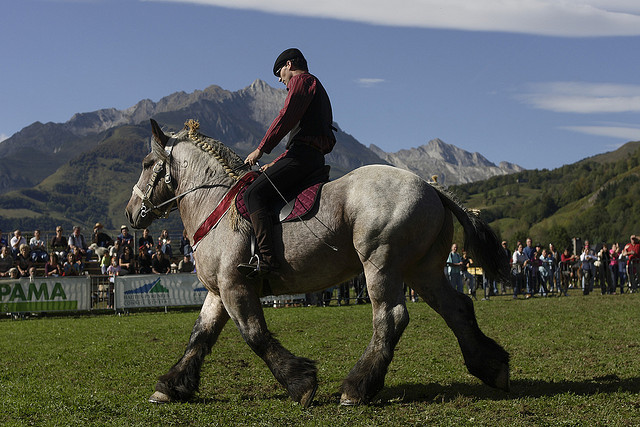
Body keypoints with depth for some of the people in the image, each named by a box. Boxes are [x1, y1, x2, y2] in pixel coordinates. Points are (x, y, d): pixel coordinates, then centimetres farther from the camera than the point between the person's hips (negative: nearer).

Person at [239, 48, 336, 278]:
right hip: (313, 157, 11)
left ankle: (266, 257, -33)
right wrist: (275, 164, 25)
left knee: (254, 194, -20)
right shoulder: (316, 88, 32)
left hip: (303, 155, -11)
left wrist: (261, 149, -10)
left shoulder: (302, 80, 2)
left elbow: (286, 117, -12)